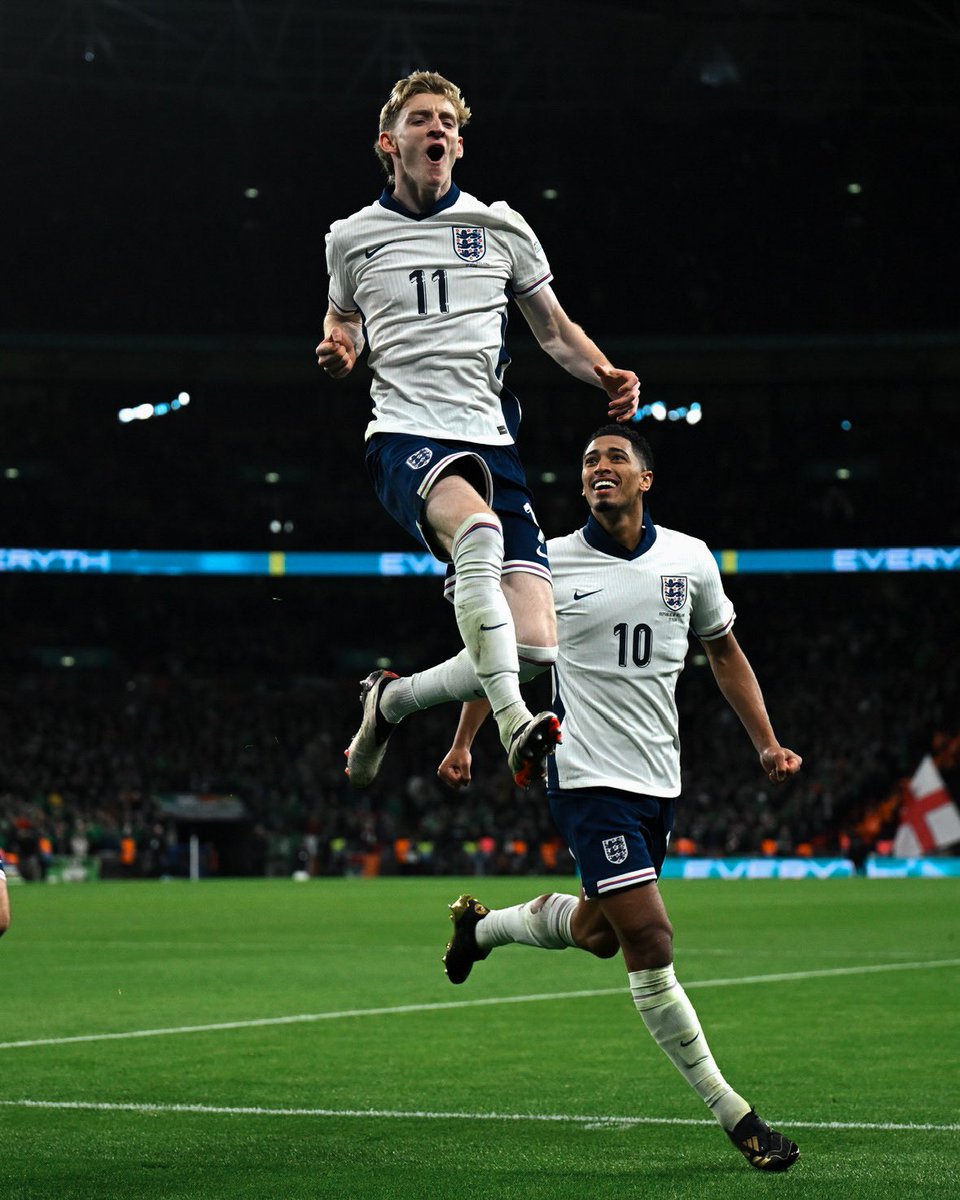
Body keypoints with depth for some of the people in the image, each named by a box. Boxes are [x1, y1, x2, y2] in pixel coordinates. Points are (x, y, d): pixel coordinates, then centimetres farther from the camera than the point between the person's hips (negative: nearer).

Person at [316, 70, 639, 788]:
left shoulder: (501, 229, 11)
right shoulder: (352, 239, 11)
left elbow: (555, 331, 19)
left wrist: (608, 376, -1)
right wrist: (339, 353, 2)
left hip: (491, 443, 3)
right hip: (405, 437, -3)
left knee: (535, 647, -10)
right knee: (479, 529, -39)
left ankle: (392, 701, 15)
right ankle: (514, 727, -42)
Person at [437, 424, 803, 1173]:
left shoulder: (689, 558, 3)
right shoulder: (550, 565, -4)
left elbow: (724, 651, 16)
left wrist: (766, 743, 9)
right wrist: (463, 743, 6)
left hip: (660, 777, 5)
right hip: (589, 777, -5)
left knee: (597, 932, 15)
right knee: (649, 942, -14)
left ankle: (484, 924, 46)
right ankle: (731, 1114, -6)